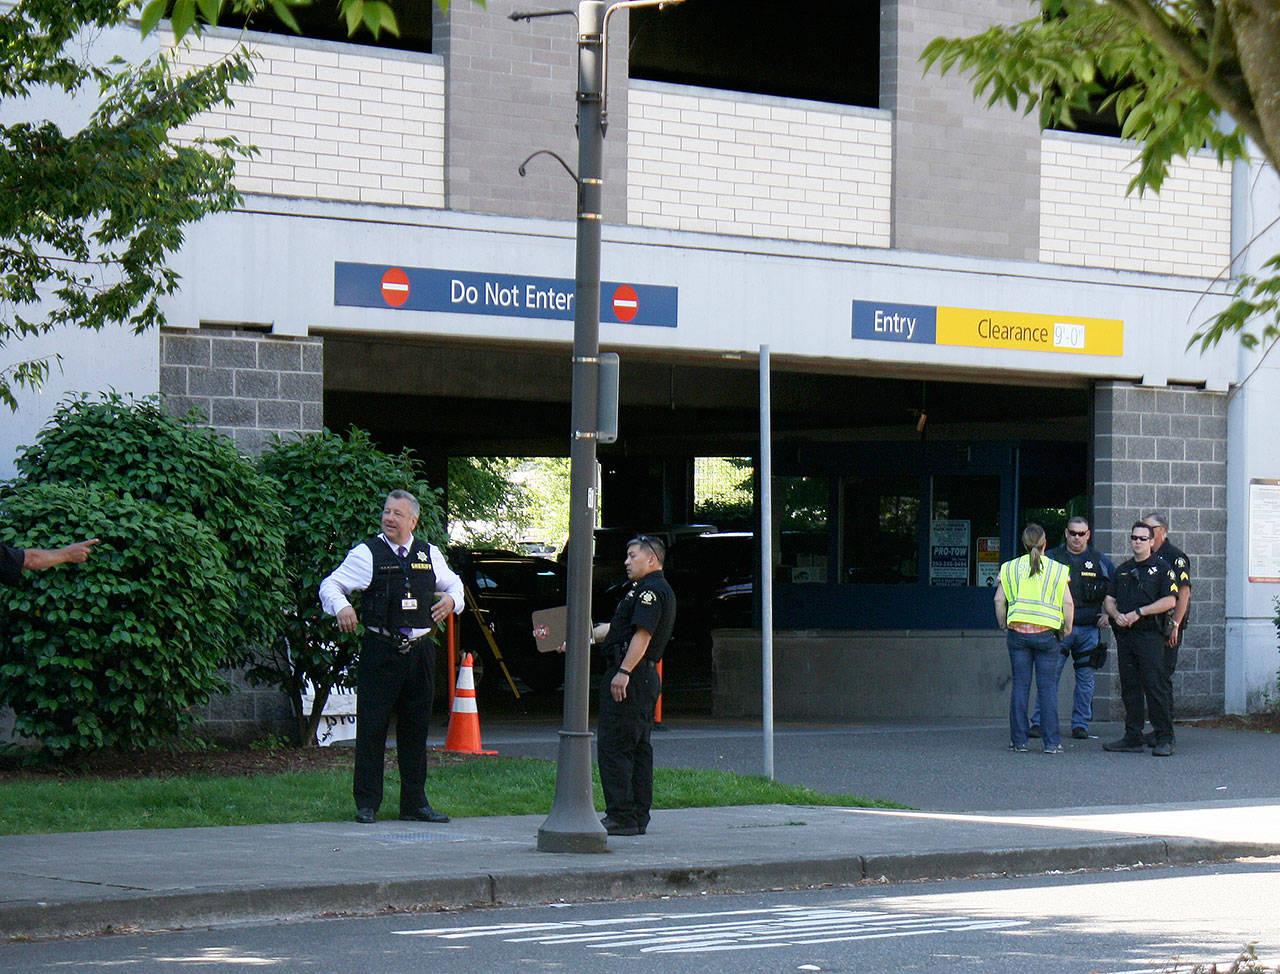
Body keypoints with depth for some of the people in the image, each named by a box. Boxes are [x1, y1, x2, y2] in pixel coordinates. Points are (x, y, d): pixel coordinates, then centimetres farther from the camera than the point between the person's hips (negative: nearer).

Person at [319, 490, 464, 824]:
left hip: (419, 651, 4)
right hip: (380, 651, -4)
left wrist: (451, 599, 4)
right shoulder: (366, 554, 0)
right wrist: (341, 607, -23)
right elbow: (331, 585, -3)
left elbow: (452, 583, 27)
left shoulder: (430, 555, 12)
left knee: (415, 728, 8)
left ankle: (415, 803, 16)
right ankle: (366, 803, 3)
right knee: (371, 728, -4)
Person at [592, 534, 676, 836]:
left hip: (629, 677, -11)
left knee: (613, 746, -10)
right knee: (638, 748, 11)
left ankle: (621, 817, -12)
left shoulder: (651, 590, -11)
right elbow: (616, 629, 29)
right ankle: (638, 817, 14)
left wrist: (624, 672, -27)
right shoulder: (649, 590, 22)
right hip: (646, 676, 11)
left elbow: (643, 634, -22)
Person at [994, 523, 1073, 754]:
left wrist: (1004, 625, 15)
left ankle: (1018, 739, 5)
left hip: (1017, 632, 1)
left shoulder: (1010, 568, 6)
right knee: (1048, 687, 2)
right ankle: (1052, 741, -1)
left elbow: (999, 600, 3)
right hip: (1046, 633, -1)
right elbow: (1068, 603, -2)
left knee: (1020, 685, 5)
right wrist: (1067, 629, 9)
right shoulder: (1057, 570, 2)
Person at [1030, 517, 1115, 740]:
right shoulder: (1051, 558, 5)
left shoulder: (1100, 561, 9)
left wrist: (1109, 614, 9)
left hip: (1089, 629, 2)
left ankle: (1081, 724, 12)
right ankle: (1039, 722, -2)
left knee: (1085, 678, 4)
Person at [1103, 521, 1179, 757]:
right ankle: (1132, 736, 13)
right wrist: (1117, 615, -3)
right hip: (1124, 634, 6)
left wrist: (1138, 613, -12)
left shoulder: (1161, 569, 1)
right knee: (1129, 688, 8)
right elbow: (1109, 600, 19)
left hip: (1150, 634, -6)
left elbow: (1169, 600, -8)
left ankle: (1164, 739, -8)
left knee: (1155, 687, -10)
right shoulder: (1122, 570, 20)